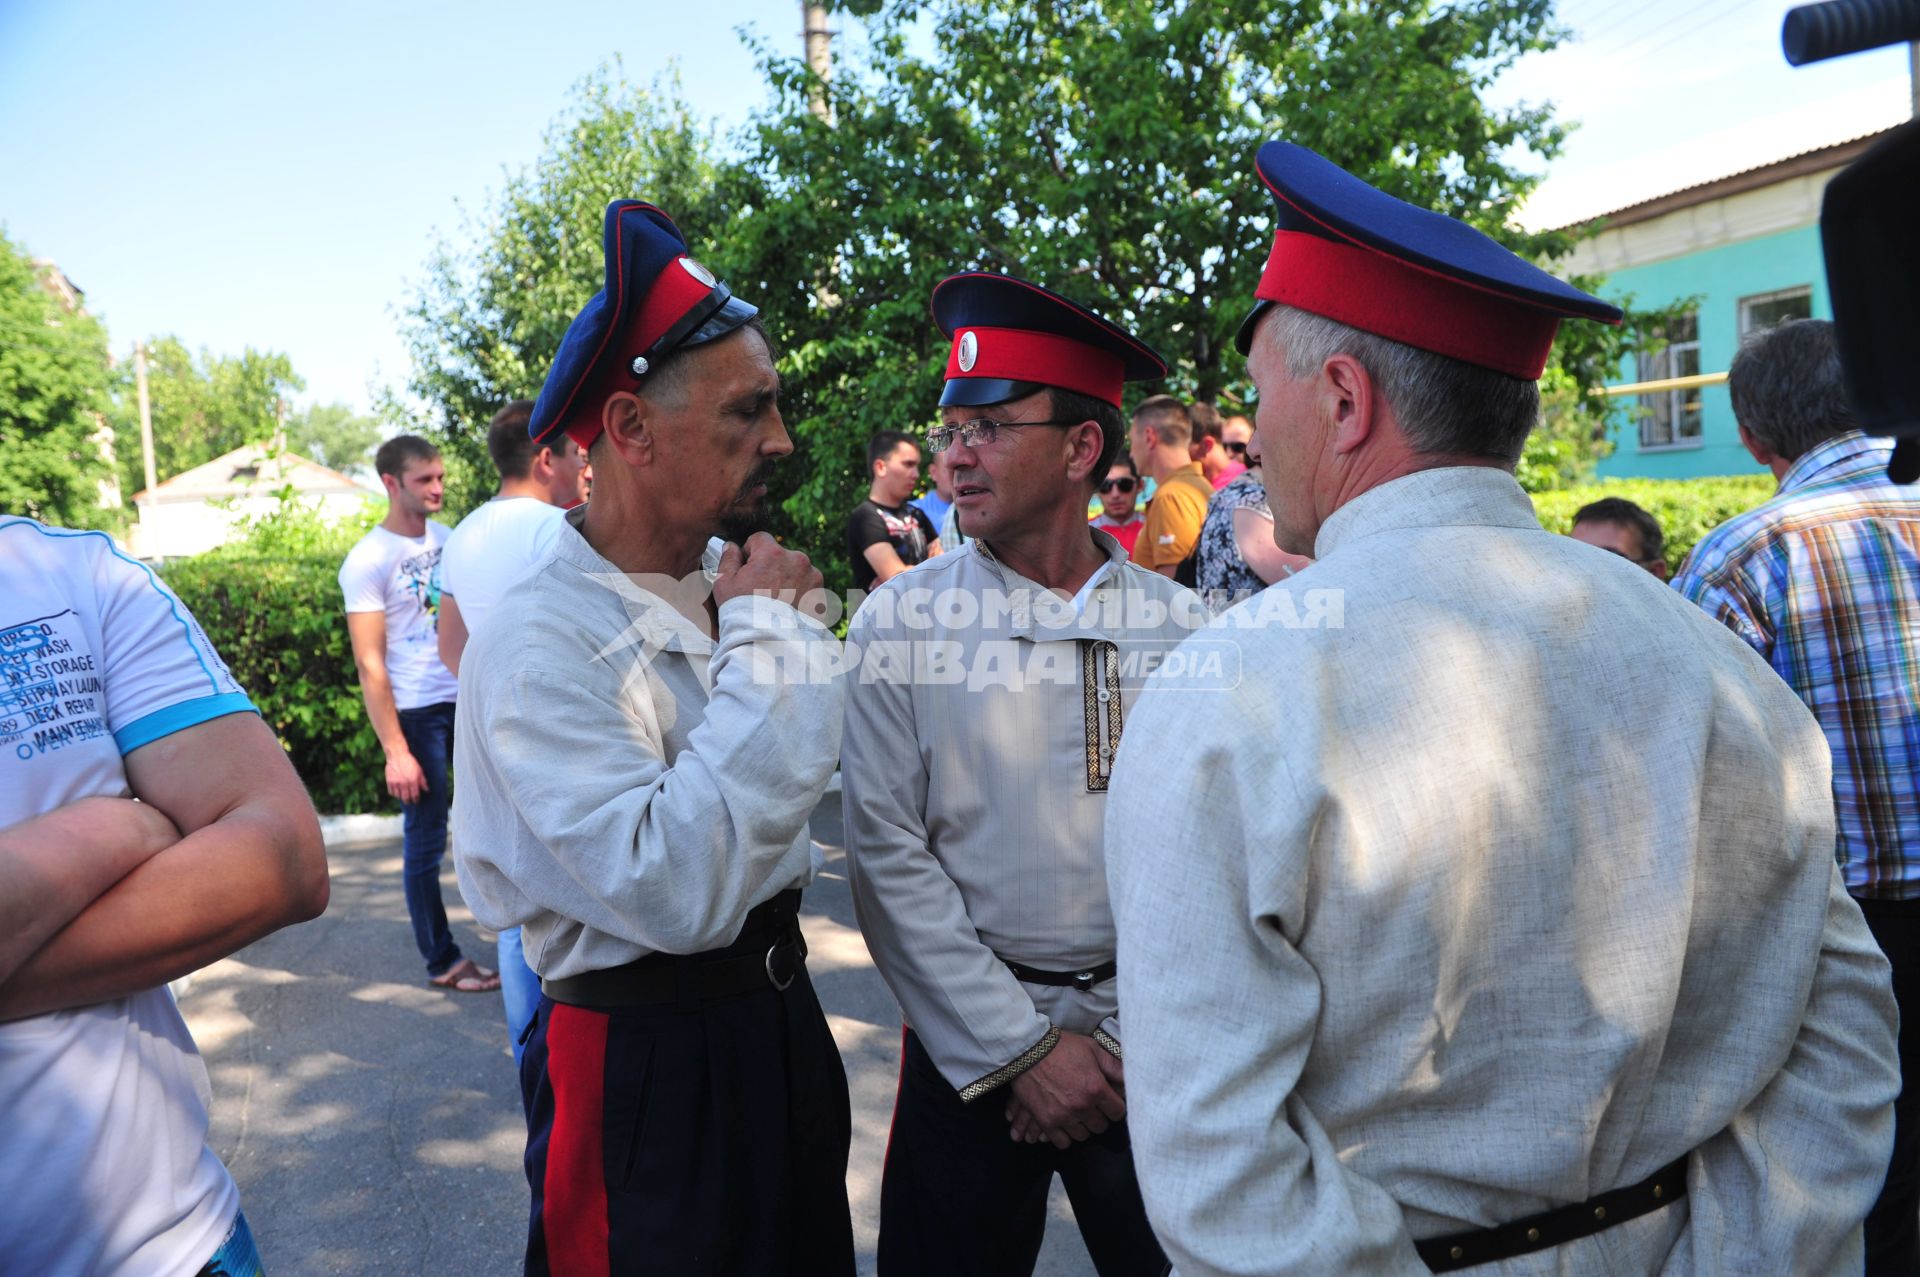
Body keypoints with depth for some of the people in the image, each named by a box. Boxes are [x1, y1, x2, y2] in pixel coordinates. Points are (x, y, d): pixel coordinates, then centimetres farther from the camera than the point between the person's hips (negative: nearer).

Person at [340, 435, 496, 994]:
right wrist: (395, 751, -14)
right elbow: (369, 664, -11)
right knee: (425, 844, 5)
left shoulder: (448, 539, 8)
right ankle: (442, 961, 19)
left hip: (470, 701, 5)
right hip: (417, 713, -5)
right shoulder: (367, 560, -8)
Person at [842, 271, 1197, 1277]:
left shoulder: (1183, 627, -3)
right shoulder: (900, 621, -6)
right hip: (972, 1036, -1)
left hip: (1152, 1041, 1)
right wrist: (1018, 1048, -10)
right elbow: (887, 855, -8)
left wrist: (1127, 1043, -8)